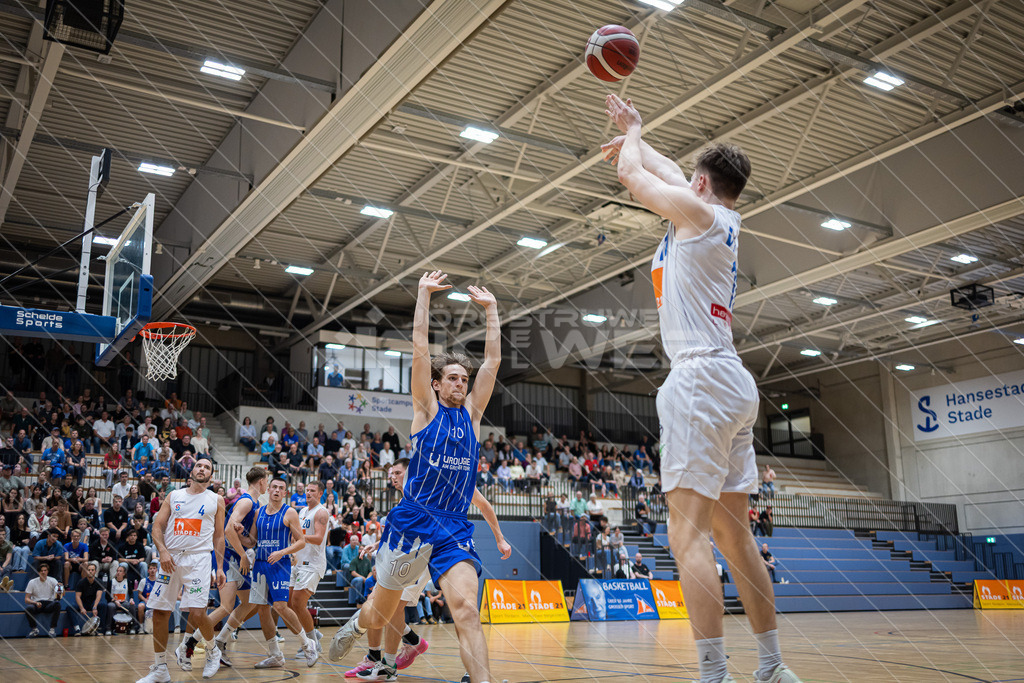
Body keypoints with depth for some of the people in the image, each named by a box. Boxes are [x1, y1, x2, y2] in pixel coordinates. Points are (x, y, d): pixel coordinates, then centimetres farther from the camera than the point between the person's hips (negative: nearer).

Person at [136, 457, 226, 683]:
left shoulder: (216, 500, 10)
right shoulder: (173, 496, 13)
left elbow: (219, 536, 11)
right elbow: (157, 526, 7)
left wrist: (220, 567, 3)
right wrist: (163, 551, -10)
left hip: (198, 559, -3)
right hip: (170, 558, 3)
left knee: (197, 614, -15)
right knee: (159, 613, 2)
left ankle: (212, 650, 14)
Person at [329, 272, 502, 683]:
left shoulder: (472, 413, 12)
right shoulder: (426, 409, 3)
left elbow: (493, 361, 9)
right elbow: (420, 348, -3)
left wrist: (490, 308, 11)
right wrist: (424, 294, 0)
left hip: (455, 531, 2)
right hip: (411, 523, -2)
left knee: (467, 610, -19)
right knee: (379, 615, 14)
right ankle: (356, 626, 49)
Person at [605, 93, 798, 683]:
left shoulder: (698, 210, -3)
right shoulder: (725, 221, 20)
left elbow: (632, 176, 9)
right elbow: (669, 173, 35)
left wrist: (632, 135, 29)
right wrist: (633, 133, 47)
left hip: (701, 375, -9)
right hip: (735, 384, 9)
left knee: (689, 533, -13)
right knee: (734, 533, 12)